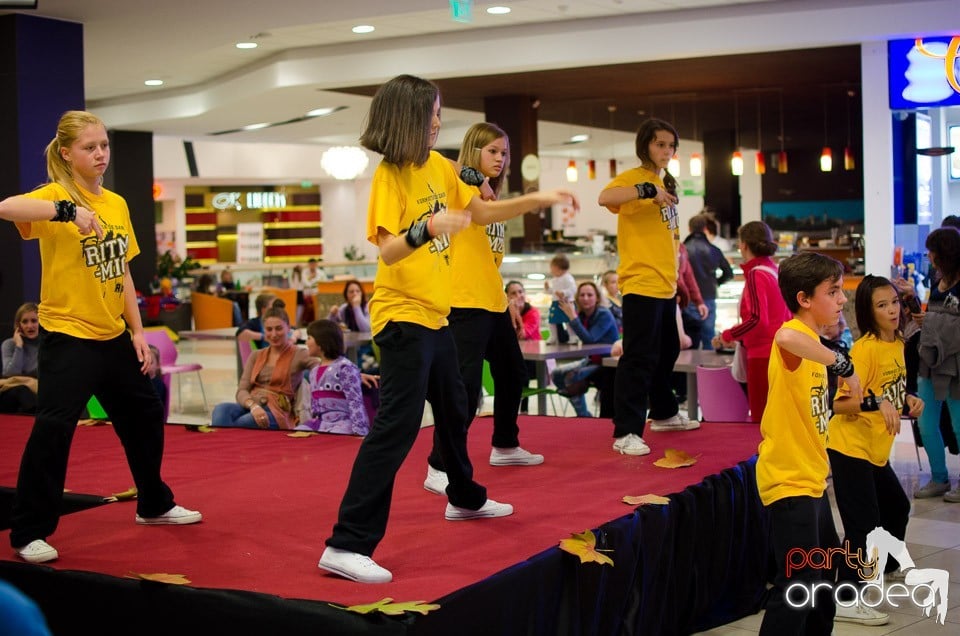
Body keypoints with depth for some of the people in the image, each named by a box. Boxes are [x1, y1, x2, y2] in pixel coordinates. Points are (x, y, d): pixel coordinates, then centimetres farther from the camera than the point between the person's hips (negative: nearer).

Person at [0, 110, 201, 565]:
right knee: (53, 428, -12)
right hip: (67, 336, -7)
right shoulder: (55, 197, -12)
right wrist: (69, 211, -45)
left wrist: (138, 331, 10)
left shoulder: (117, 204, 9)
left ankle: (154, 504, 37)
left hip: (113, 336, 7)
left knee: (144, 415, 17)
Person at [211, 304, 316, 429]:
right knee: (221, 409, -31)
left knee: (235, 427, -35)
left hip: (277, 412, -4)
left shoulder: (298, 355, 9)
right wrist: (253, 405, -14)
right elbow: (241, 391, 9)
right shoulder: (256, 357, 23)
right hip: (250, 408, 4)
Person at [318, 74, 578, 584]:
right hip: (403, 316, -9)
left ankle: (465, 499, 47)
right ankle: (346, 545, -16)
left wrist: (539, 199, 12)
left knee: (454, 411, 24)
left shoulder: (437, 166, 8)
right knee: (397, 425, -15)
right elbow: (388, 251, -24)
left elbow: (482, 212, 19)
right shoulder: (389, 176, -15)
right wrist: (427, 228, -42)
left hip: (435, 314, 9)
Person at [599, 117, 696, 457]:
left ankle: (664, 413, 36)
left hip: (665, 285, 9)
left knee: (666, 353, 20)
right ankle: (626, 433, -9)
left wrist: (674, 273, 18)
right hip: (641, 284, -9)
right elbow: (604, 198, -31)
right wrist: (648, 190, -35)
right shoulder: (633, 178, -9)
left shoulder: (665, 182, 17)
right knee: (639, 359, -11)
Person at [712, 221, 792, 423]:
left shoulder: (755, 274, -13)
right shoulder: (776, 270, 11)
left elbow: (757, 320, -22)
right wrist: (739, 338, 22)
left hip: (763, 355, -9)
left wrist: (726, 336, -12)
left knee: (761, 419, -4)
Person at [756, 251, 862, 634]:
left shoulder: (811, 341, 12)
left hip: (810, 478, 10)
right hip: (789, 480, -10)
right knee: (799, 583, -11)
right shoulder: (794, 334, -19)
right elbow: (784, 338, -45)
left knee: (826, 567, 23)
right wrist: (842, 363, -37)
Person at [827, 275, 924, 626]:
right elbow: (840, 403, -23)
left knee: (897, 506, 24)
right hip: (850, 448, -9)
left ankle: (888, 565, 47)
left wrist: (907, 399, 0)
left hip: (876, 449, 9)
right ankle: (845, 602, -4)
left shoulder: (896, 344, 5)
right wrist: (877, 403, -36)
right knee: (864, 523, -11)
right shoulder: (865, 349, -21)